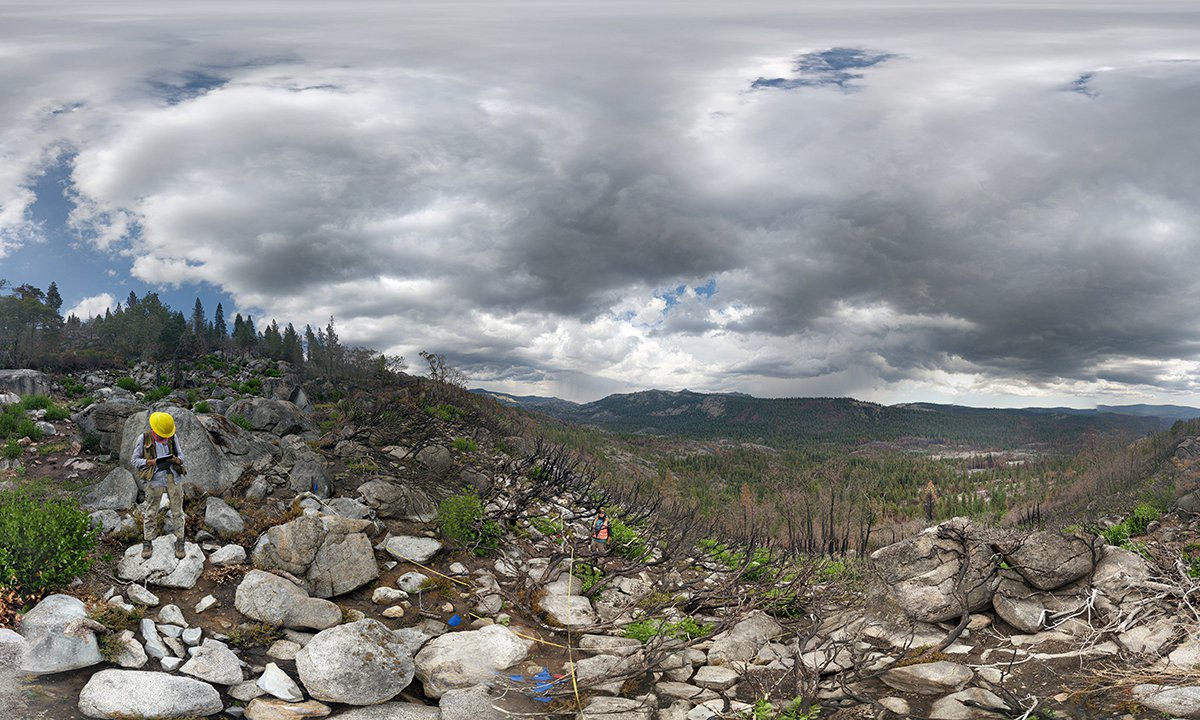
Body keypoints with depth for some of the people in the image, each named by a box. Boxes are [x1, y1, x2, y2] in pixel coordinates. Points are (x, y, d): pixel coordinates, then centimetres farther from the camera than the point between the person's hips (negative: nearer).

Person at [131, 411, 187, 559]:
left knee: (177, 511, 7)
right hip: (155, 479, -2)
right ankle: (147, 544, 19)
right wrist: (152, 462, -16)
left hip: (174, 478, 2)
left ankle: (179, 542, 17)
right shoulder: (143, 439, -4)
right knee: (151, 512, 6)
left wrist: (176, 460, -13)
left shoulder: (172, 437, 3)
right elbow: (135, 459, 0)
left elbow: (181, 455, 10)